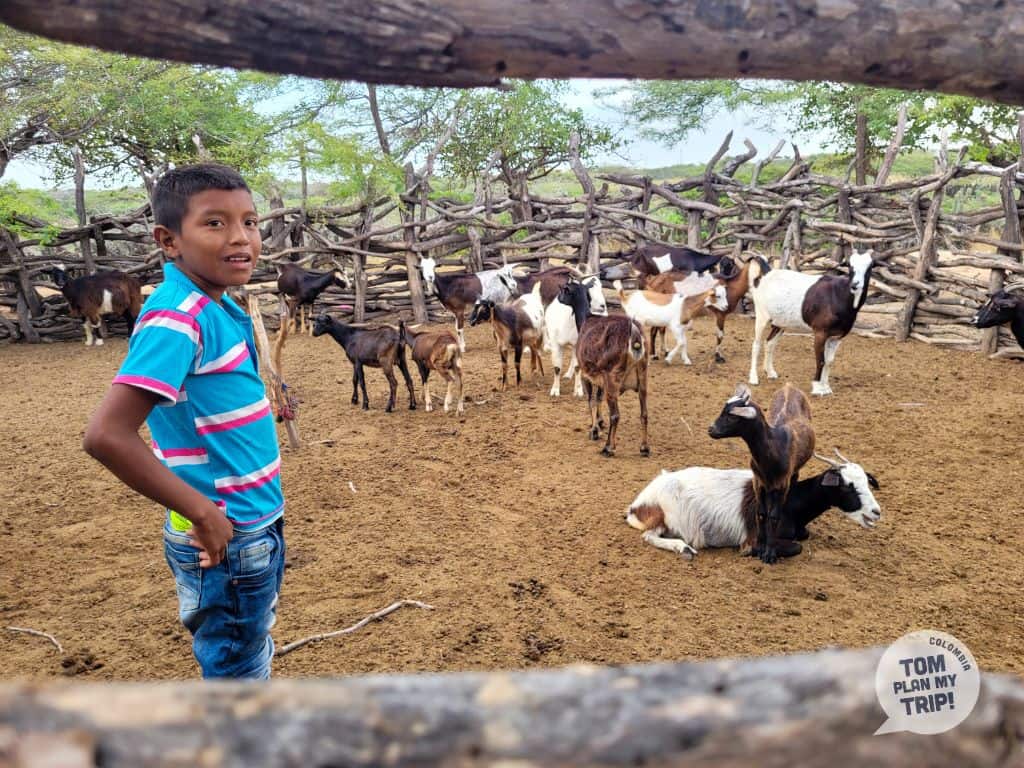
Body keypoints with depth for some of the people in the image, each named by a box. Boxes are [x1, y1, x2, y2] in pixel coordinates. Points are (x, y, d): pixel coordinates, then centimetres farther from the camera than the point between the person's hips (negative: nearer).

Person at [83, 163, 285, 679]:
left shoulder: (217, 306, 3)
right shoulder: (177, 318, -24)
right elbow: (107, 436, -31)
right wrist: (202, 512, -24)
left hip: (256, 525, 8)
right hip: (223, 538, -8)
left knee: (253, 660, 25)